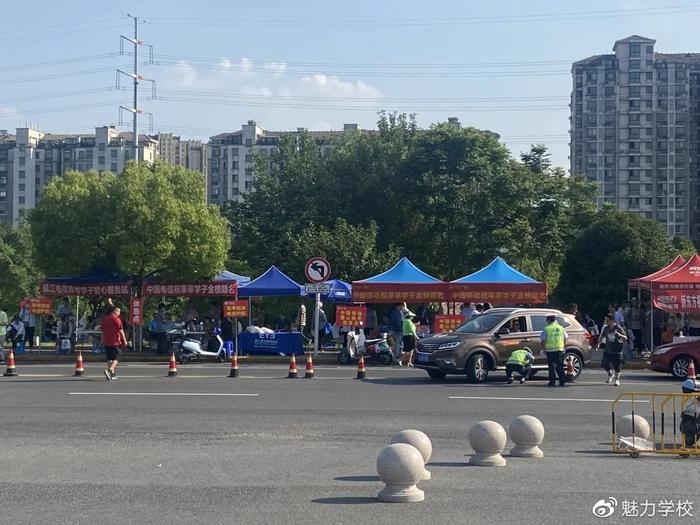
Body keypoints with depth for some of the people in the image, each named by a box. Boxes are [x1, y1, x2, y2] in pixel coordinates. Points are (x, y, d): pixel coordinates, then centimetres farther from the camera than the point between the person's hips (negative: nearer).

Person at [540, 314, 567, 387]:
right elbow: (565, 339, 12)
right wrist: (563, 347, 22)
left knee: (551, 366, 5)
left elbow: (543, 341, -6)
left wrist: (543, 348, 4)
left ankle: (552, 382, 4)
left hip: (550, 350, -3)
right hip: (560, 349, 3)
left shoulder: (546, 329, -5)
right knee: (560, 366, 9)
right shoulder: (561, 328, 7)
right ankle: (562, 382, 5)